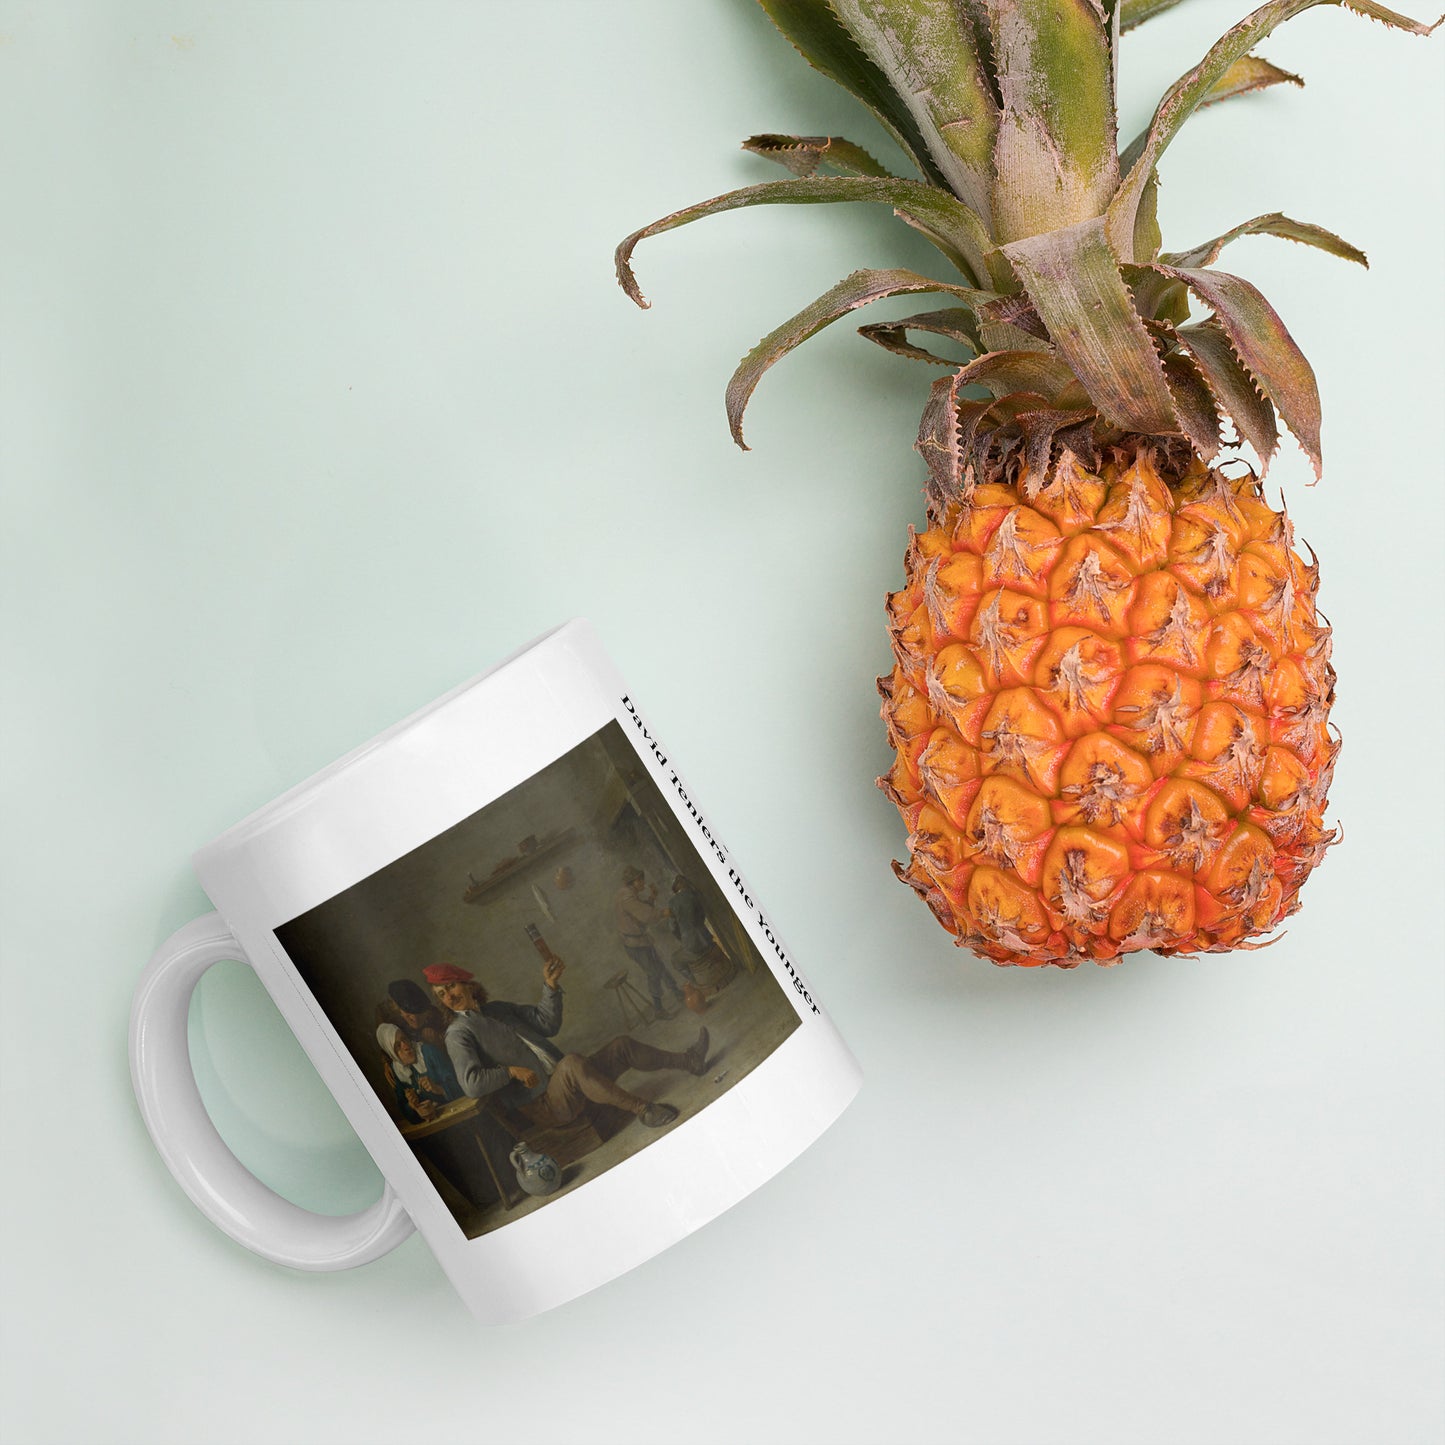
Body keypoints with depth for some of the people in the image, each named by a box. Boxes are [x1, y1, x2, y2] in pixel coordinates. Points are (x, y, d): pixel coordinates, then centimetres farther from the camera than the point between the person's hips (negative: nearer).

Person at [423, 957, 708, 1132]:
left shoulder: (497, 1010, 15)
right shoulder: (458, 1033, -7)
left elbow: (548, 1025, 12)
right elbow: (471, 1084, -20)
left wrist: (550, 987, 0)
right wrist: (511, 1071, -16)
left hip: (566, 1086, 8)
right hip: (543, 1107, -8)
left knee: (621, 1045, 5)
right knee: (573, 1062, -36)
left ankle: (687, 1061, 18)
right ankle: (641, 1110, -34)